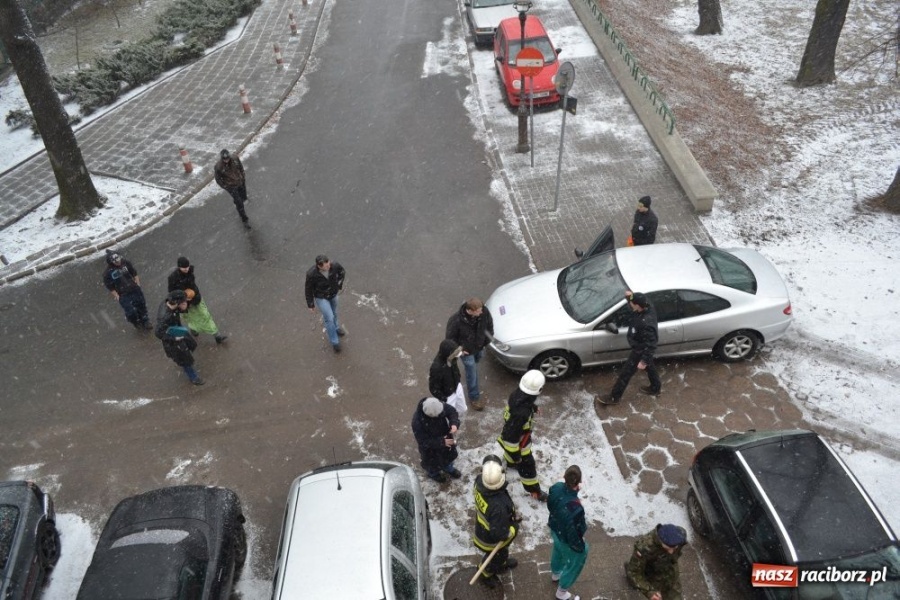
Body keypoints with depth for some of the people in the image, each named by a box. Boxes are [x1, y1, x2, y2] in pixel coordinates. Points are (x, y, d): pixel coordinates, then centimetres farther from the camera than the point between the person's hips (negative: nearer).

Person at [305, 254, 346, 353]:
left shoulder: (334, 265, -29)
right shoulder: (311, 274, -35)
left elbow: (342, 272, -3)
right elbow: (309, 289, -16)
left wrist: (339, 285, -4)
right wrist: (310, 305, -6)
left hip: (333, 294, 4)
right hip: (321, 298, -4)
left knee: (334, 313, 25)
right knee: (329, 318, -5)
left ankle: (335, 327, 57)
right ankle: (334, 341, 16)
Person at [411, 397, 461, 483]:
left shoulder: (439, 406, -32)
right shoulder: (417, 421, -42)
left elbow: (452, 412, -14)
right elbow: (423, 442, -32)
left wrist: (454, 423, -34)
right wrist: (441, 442, -36)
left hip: (445, 438, 4)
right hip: (430, 446, -4)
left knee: (449, 454, 32)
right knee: (433, 462, 27)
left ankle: (448, 468, 66)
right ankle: (433, 473, 63)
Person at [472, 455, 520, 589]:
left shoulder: (480, 482, -27)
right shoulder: (498, 506, -48)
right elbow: (499, 533, -34)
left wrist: (512, 511, -7)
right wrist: (513, 530, -16)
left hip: (482, 527, 6)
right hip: (492, 540, -6)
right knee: (496, 557, 29)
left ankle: (502, 563, 67)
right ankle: (486, 575, 58)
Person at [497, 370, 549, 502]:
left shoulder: (517, 394, -21)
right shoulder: (521, 413, -45)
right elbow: (510, 436, -33)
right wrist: (515, 454, -19)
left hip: (515, 433, 7)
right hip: (517, 441, -7)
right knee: (527, 466, 16)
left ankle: (510, 462, 69)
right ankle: (534, 491, 39)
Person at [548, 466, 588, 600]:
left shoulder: (556, 487, -25)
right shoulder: (575, 508, -45)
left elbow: (550, 505, -3)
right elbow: (574, 532, -29)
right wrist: (580, 546, -9)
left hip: (555, 530, 6)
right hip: (567, 540, -6)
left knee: (558, 552, 36)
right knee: (574, 564, 23)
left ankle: (555, 574, 66)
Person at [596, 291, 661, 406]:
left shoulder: (646, 323, -42)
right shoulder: (647, 307, -18)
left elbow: (651, 344, -33)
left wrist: (644, 360, -28)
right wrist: (630, 296, -13)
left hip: (640, 350, -9)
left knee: (626, 372, 8)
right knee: (649, 367, 30)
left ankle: (614, 397, 25)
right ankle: (655, 388, 54)